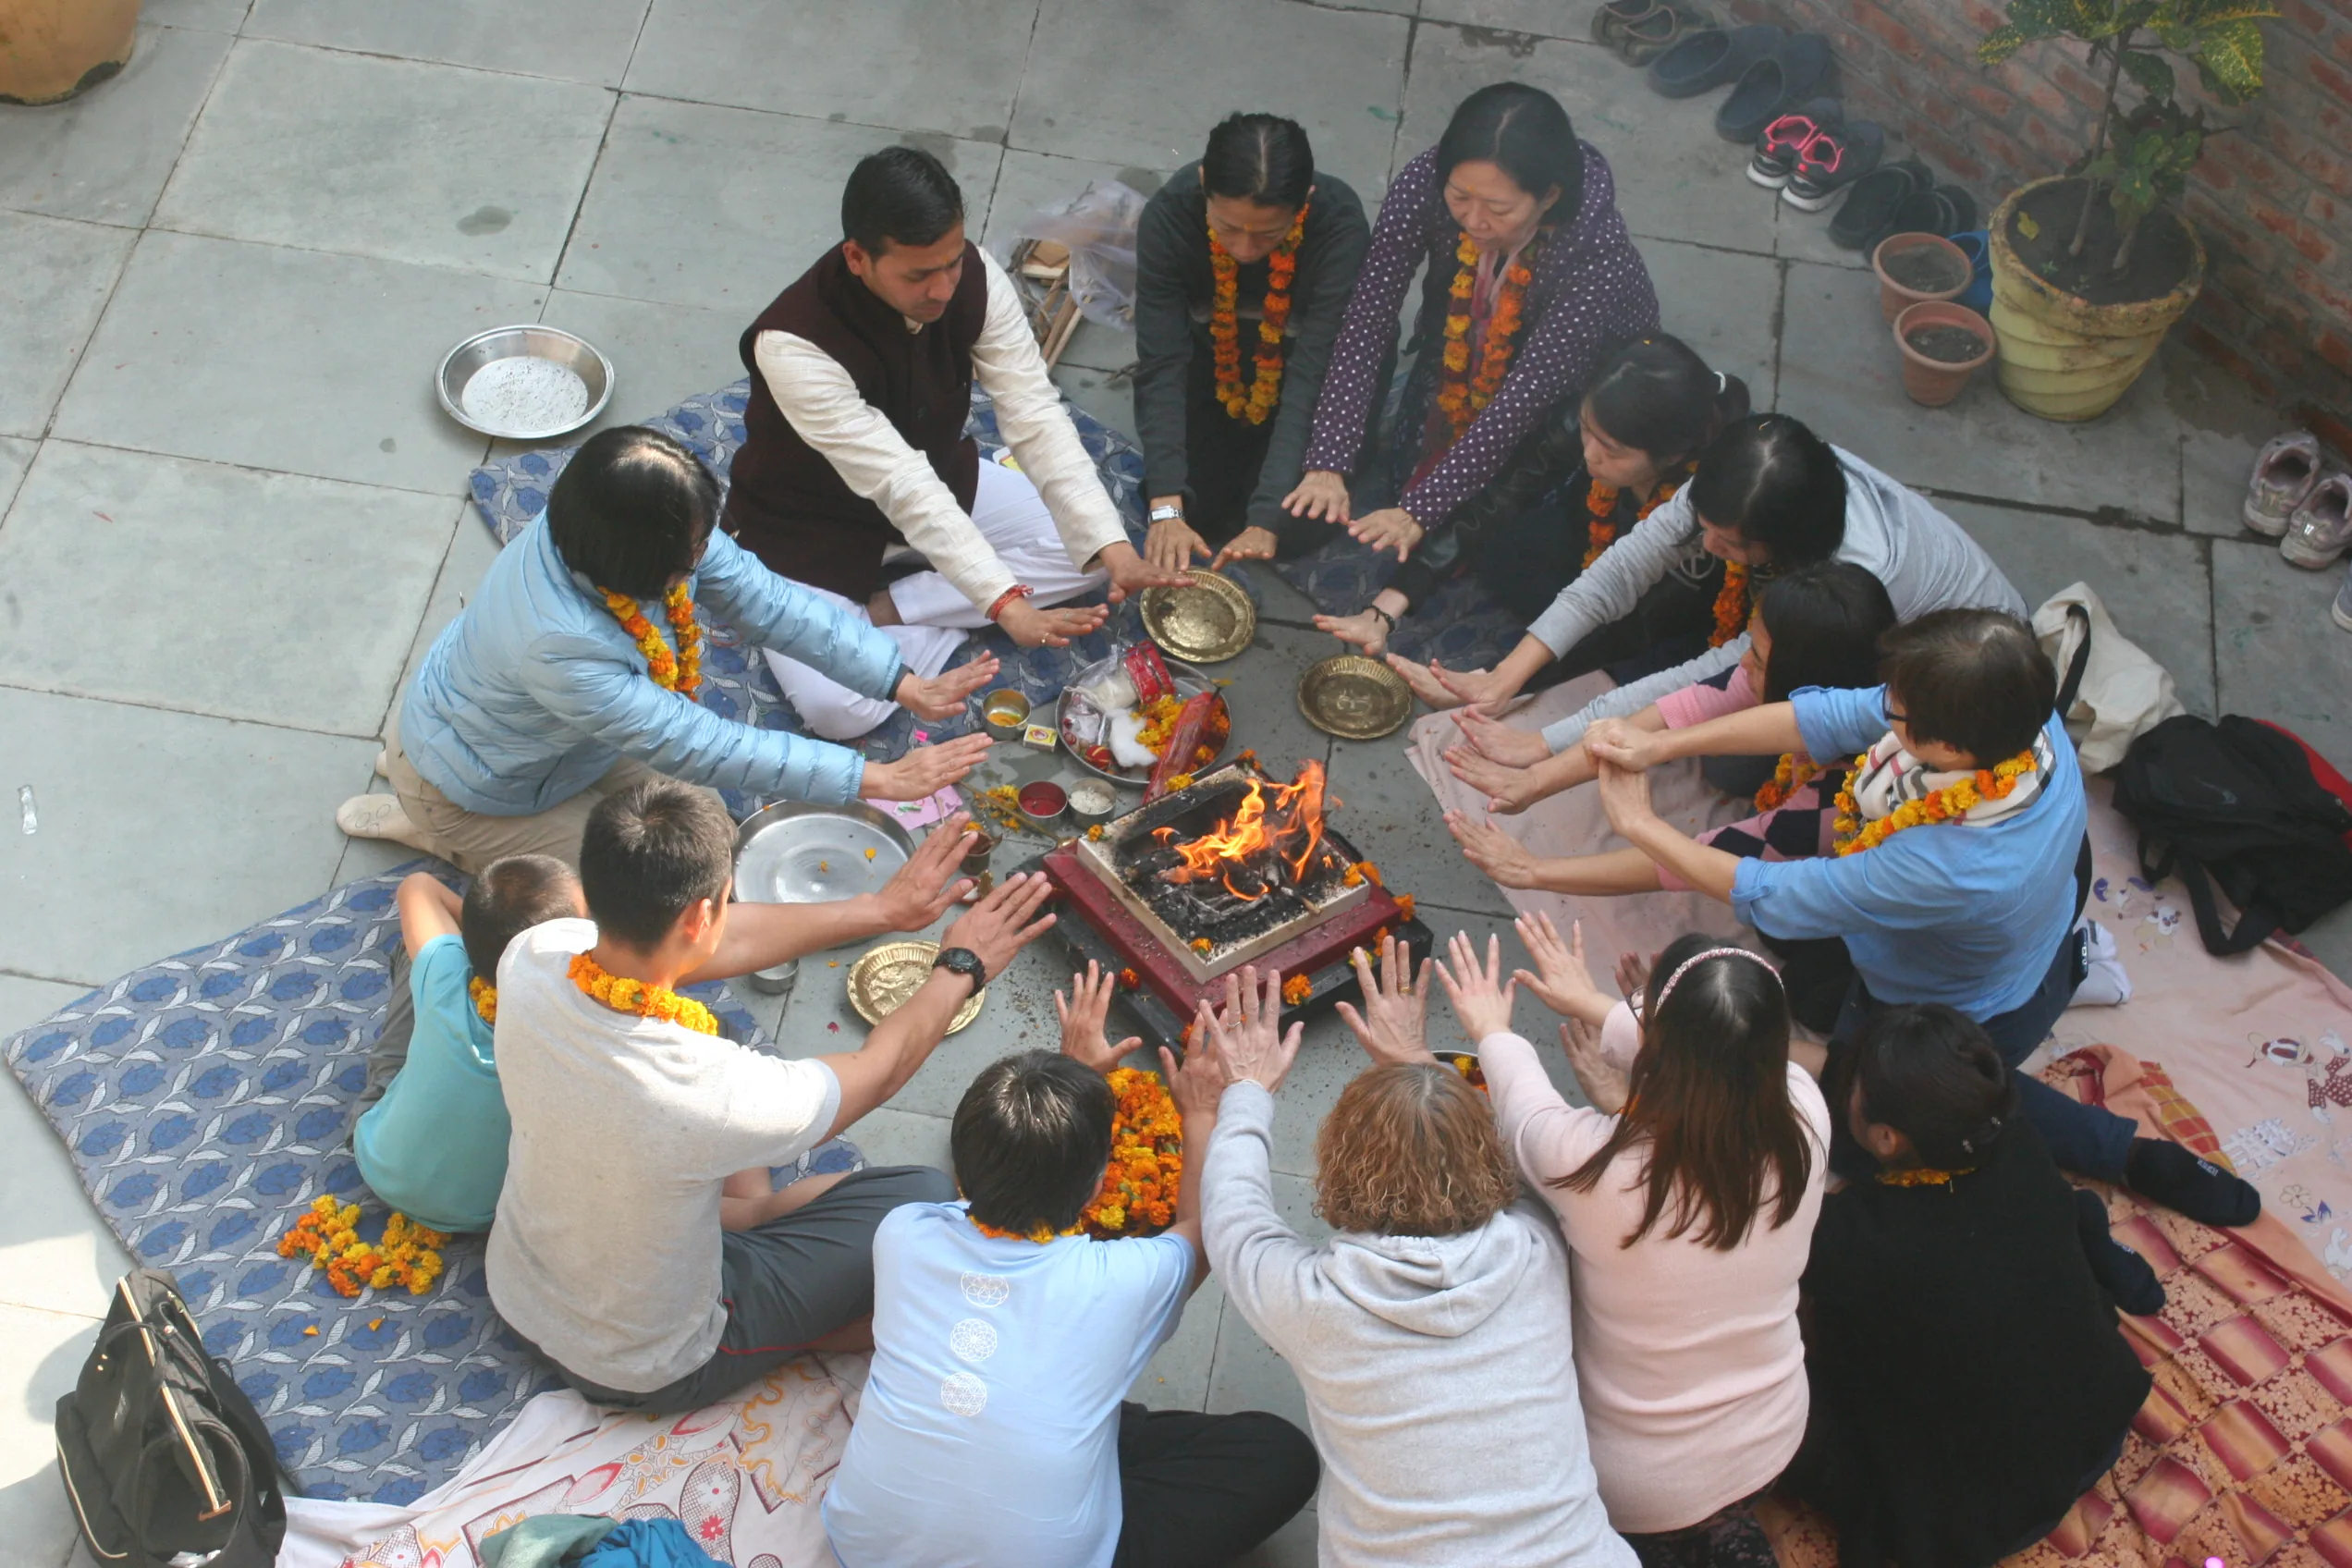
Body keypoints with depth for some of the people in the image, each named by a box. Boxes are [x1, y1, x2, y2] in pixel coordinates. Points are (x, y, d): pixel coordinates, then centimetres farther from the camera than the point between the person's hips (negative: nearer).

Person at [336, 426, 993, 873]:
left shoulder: (650, 531, -26)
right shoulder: (558, 643, -46)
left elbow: (766, 600, -17)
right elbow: (695, 746, -39)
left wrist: (905, 684, -24)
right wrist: (879, 779, -37)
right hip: (466, 786, -7)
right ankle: (433, 829, 10)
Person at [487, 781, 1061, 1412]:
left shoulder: (531, 960, -24)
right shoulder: (711, 1089, -40)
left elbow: (723, 943, -7)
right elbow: (876, 1072, -18)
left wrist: (883, 909, 1)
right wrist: (961, 967, -2)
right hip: (648, 1371, -6)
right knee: (924, 1195, 0)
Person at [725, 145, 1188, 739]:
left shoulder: (974, 277, -21)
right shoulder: (792, 343, -36)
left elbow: (1035, 417, -22)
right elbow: (898, 483, -39)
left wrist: (1114, 548, -33)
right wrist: (1004, 602, -44)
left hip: (937, 477, 6)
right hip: (808, 525, -6)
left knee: (1086, 547, -8)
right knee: (839, 710, -28)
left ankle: (881, 610, -9)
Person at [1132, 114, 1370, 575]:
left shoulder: (1339, 222, -33)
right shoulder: (1169, 213, -30)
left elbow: (1313, 374, -36)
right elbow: (1161, 365, -31)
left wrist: (1267, 520, -44)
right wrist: (1166, 508, -41)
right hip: (1211, 361, 1)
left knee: (1303, 525, -16)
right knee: (1196, 509, -11)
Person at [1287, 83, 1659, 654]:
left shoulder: (1599, 253, -39)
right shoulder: (1424, 187, -31)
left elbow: (1523, 398, -37)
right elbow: (1366, 320, -31)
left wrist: (1420, 510, -40)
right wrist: (1328, 464, -39)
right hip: (1456, 366, 4)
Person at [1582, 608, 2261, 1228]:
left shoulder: (1950, 868, -46)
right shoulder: (2031, 723, -29)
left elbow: (1768, 897, -33)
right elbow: (1828, 716, -21)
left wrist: (1639, 823, -21)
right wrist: (1661, 745, -23)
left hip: (1971, 1019, -5)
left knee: (1850, 1131, 21)